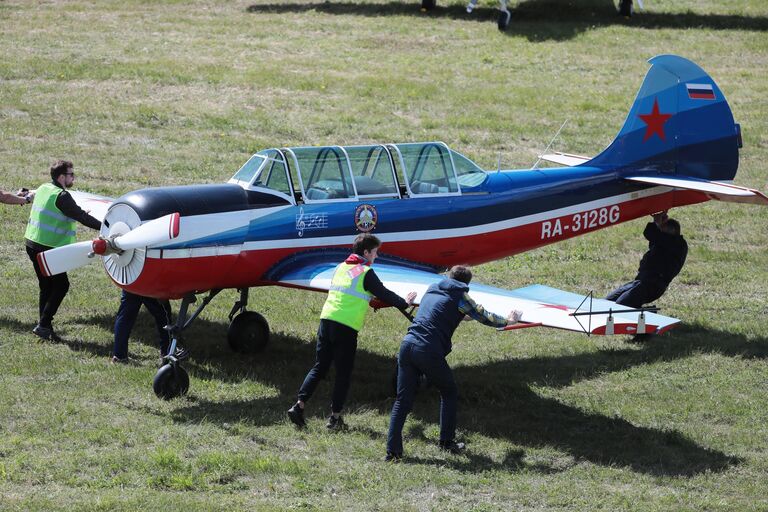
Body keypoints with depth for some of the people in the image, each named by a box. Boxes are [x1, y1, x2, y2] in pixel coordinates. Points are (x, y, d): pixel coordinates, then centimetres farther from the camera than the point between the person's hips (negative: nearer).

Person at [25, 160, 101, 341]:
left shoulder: (42, 189, 8)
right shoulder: (61, 196, -17)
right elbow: (81, 216, -19)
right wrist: (104, 227, -17)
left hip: (32, 244, 9)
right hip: (47, 249, -9)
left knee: (46, 286, 16)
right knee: (61, 285, -1)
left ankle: (44, 326, 17)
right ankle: (43, 325, -5)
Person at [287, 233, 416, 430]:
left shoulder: (340, 268, 17)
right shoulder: (366, 272, -4)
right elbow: (384, 294, 2)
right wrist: (404, 303, 17)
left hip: (326, 320, 6)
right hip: (347, 328, -6)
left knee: (319, 367, 11)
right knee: (343, 374, 4)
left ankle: (299, 405, -1)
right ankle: (335, 417, 5)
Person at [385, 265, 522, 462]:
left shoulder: (432, 290, 23)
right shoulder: (460, 296, 5)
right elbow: (484, 317, 14)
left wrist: (465, 315, 60)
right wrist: (508, 321, 32)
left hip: (408, 344, 5)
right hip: (429, 352, -5)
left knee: (403, 399, 5)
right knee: (449, 393, 18)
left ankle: (393, 451, -3)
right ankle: (447, 441, 20)